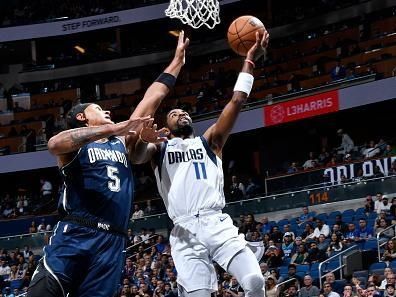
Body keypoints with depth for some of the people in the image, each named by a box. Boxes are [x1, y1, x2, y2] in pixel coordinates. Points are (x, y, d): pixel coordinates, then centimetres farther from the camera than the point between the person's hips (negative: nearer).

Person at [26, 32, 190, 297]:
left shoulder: (123, 142, 24)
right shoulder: (76, 143, 7)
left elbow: (152, 97, 26)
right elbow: (55, 143, -19)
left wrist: (178, 59, 29)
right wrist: (114, 128, -25)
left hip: (112, 242, 5)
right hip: (74, 235, -5)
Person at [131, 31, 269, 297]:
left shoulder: (209, 141, 24)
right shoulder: (159, 149, 21)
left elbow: (237, 101, 14)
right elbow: (136, 157, -2)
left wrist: (250, 61, 6)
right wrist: (141, 139, -25)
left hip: (217, 223, 1)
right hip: (185, 232, -1)